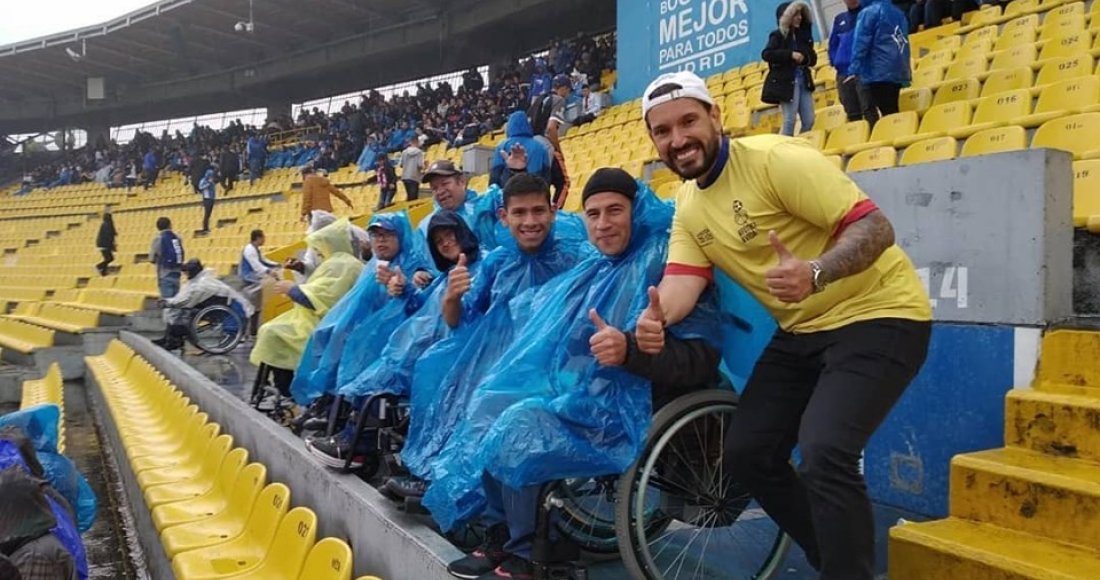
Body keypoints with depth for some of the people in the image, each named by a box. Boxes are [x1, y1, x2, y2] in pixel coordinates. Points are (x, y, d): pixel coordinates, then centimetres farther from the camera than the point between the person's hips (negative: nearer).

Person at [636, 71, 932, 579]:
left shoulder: (775, 159, -19)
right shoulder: (688, 205, 5)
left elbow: (876, 228, -24)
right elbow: (683, 279, -8)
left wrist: (814, 272, -42)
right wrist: (655, 318, -30)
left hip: (877, 316, -8)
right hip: (802, 331, 8)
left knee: (824, 455, -25)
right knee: (747, 453, 5)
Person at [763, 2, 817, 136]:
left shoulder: (804, 35, 16)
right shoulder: (778, 35, -1)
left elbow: (813, 58, 20)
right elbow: (766, 54, -14)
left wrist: (805, 58, -4)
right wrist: (790, 55, -17)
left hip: (804, 80, 6)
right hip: (786, 81, -6)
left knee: (809, 121, 1)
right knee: (790, 119, -9)